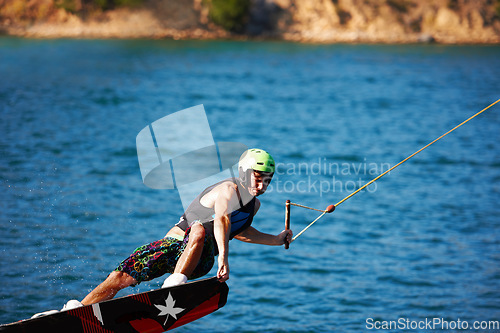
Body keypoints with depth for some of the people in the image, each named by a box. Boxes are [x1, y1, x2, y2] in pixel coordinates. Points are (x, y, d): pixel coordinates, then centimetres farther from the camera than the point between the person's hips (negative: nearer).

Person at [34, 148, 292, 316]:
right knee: (121, 277, -16)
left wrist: (275, 240, 33)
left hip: (198, 260, 4)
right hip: (174, 244, -4)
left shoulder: (254, 204, 17)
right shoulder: (229, 189, -7)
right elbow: (222, 220, -27)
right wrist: (223, 256, -43)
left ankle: (176, 282, -45)